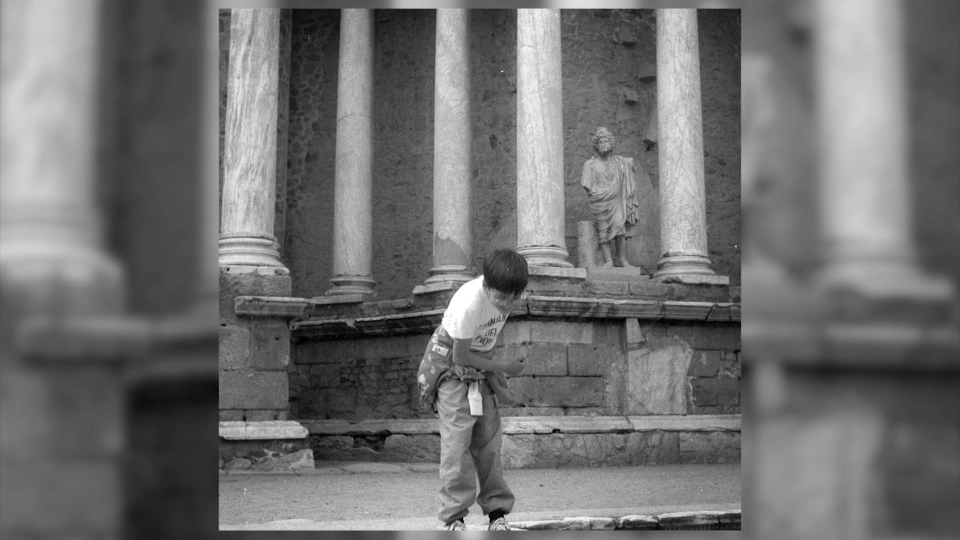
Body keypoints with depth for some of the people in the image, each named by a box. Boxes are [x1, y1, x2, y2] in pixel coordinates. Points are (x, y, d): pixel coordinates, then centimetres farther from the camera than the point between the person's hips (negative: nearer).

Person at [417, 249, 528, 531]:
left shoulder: (503, 294, -11)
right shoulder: (468, 304, -31)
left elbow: (485, 344, 0)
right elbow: (461, 357, -22)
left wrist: (496, 386, -5)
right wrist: (501, 368, -14)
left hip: (480, 367, 6)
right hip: (450, 367, -6)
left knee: (489, 439, 0)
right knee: (457, 439, -14)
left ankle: (497, 513, 5)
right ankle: (453, 516, -11)